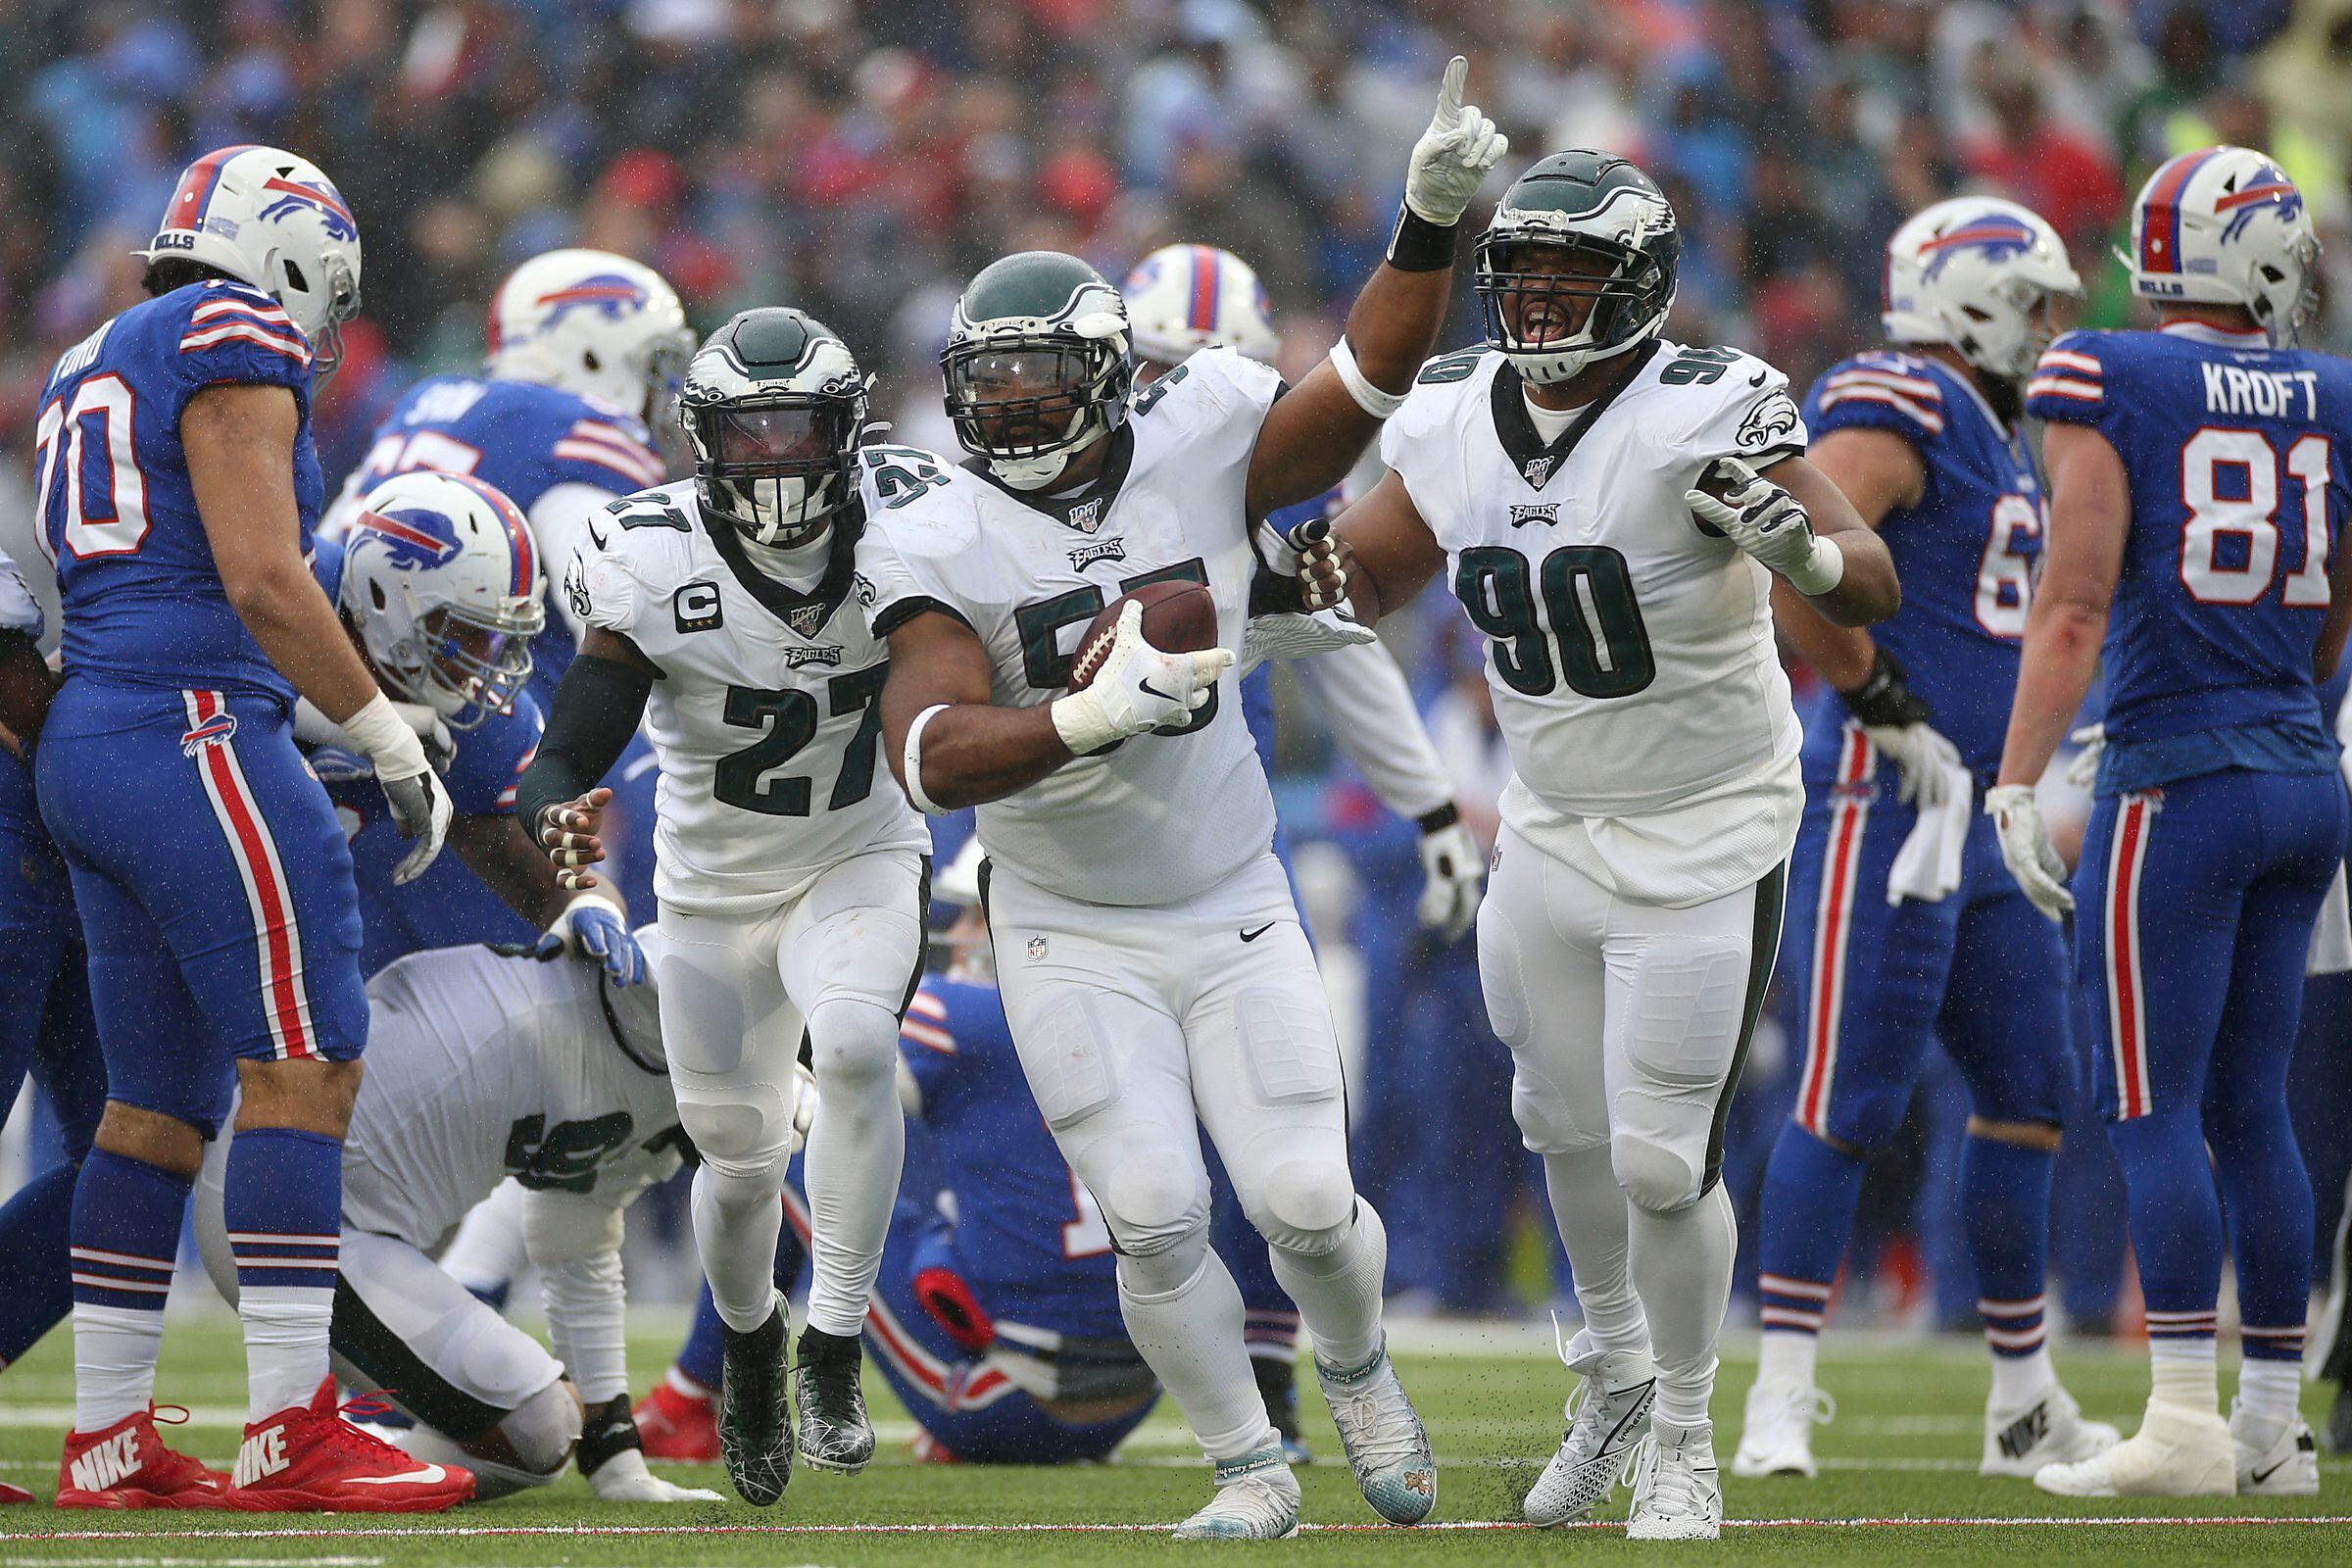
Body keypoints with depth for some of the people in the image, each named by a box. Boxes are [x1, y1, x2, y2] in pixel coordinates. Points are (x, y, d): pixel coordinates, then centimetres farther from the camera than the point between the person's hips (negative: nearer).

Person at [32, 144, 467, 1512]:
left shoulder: (94, 368, 23)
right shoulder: (233, 345, -6)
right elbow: (263, 581, -15)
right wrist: (393, 740, -9)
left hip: (82, 746, 10)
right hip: (197, 733, -10)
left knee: (159, 1102, 12)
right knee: (305, 1072, -10)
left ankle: (107, 1442, 11)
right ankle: (291, 1434, -15)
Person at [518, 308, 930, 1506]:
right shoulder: (654, 571, -23)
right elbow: (564, 760, -23)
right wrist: (558, 817, -46)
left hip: (860, 864, 0)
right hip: (716, 890, 0)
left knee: (855, 1048, -30)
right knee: (741, 1160, 7)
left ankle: (833, 1354, -20)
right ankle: (750, 1338, 43)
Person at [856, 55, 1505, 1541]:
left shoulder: (1198, 453, -11)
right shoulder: (945, 541, -17)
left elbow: (1363, 384, -12)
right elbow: (932, 755, -30)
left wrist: (1434, 219, -26)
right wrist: (1092, 715, -46)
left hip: (1233, 908, 1)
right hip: (1073, 934, -1)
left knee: (1305, 1201, -4)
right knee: (1158, 1220, -9)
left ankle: (1361, 1371, 30)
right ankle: (1251, 1464, 14)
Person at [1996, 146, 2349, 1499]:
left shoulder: (2111, 386, -8)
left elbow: (2076, 607, -13)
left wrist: (2018, 785, -11)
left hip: (2179, 786, -5)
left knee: (2154, 1111, -4)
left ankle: (2183, 1425, -10)